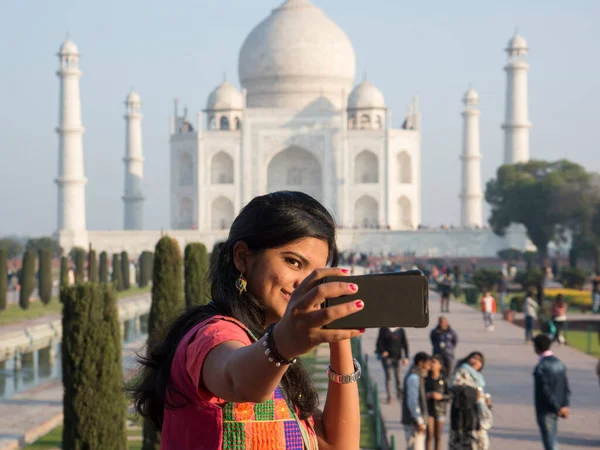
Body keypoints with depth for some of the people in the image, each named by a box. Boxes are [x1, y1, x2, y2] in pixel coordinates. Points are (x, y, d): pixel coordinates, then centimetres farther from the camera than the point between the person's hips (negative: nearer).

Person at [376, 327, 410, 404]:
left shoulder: (400, 330, 3)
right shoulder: (384, 329, 1)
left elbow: (405, 344, 4)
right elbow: (379, 342, 2)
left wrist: (406, 357, -3)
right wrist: (382, 351, -17)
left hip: (397, 357, 1)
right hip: (387, 357, -1)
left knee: (398, 377, 1)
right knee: (388, 377, -2)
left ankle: (399, 392, 27)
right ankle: (389, 397, 4)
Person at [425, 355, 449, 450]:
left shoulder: (444, 379, -6)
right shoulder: (426, 378, -2)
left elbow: (450, 396, -3)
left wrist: (441, 396, -19)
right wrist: (425, 395, -12)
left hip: (440, 409, 0)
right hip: (428, 409, 0)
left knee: (438, 436, 9)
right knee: (429, 435, -2)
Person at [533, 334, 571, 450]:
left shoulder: (541, 367, -20)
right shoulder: (559, 363, 7)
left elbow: (545, 390, -23)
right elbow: (566, 386, 6)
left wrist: (557, 408, -16)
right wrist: (565, 405, 1)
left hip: (545, 409, -8)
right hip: (555, 409, 8)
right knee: (552, 439, 19)